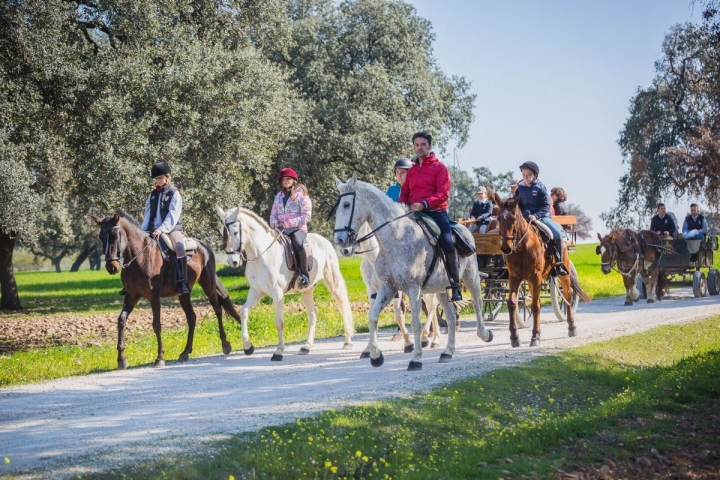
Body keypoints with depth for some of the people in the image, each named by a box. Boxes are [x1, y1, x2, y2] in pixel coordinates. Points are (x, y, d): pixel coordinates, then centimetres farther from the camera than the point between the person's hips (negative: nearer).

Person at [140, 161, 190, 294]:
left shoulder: (174, 193, -1)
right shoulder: (153, 194, 15)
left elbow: (173, 215, -12)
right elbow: (147, 215, 11)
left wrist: (162, 229, -24)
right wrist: (142, 231, -4)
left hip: (171, 229, -6)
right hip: (154, 230, 6)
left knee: (179, 247, -34)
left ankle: (182, 283, -36)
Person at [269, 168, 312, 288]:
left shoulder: (301, 195, 1)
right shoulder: (279, 196, 18)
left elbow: (306, 216, -7)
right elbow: (273, 214, 21)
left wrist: (289, 223, -16)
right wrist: (274, 223, -4)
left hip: (298, 229, -6)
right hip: (281, 230, 6)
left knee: (297, 243, -39)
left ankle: (304, 275, -35)